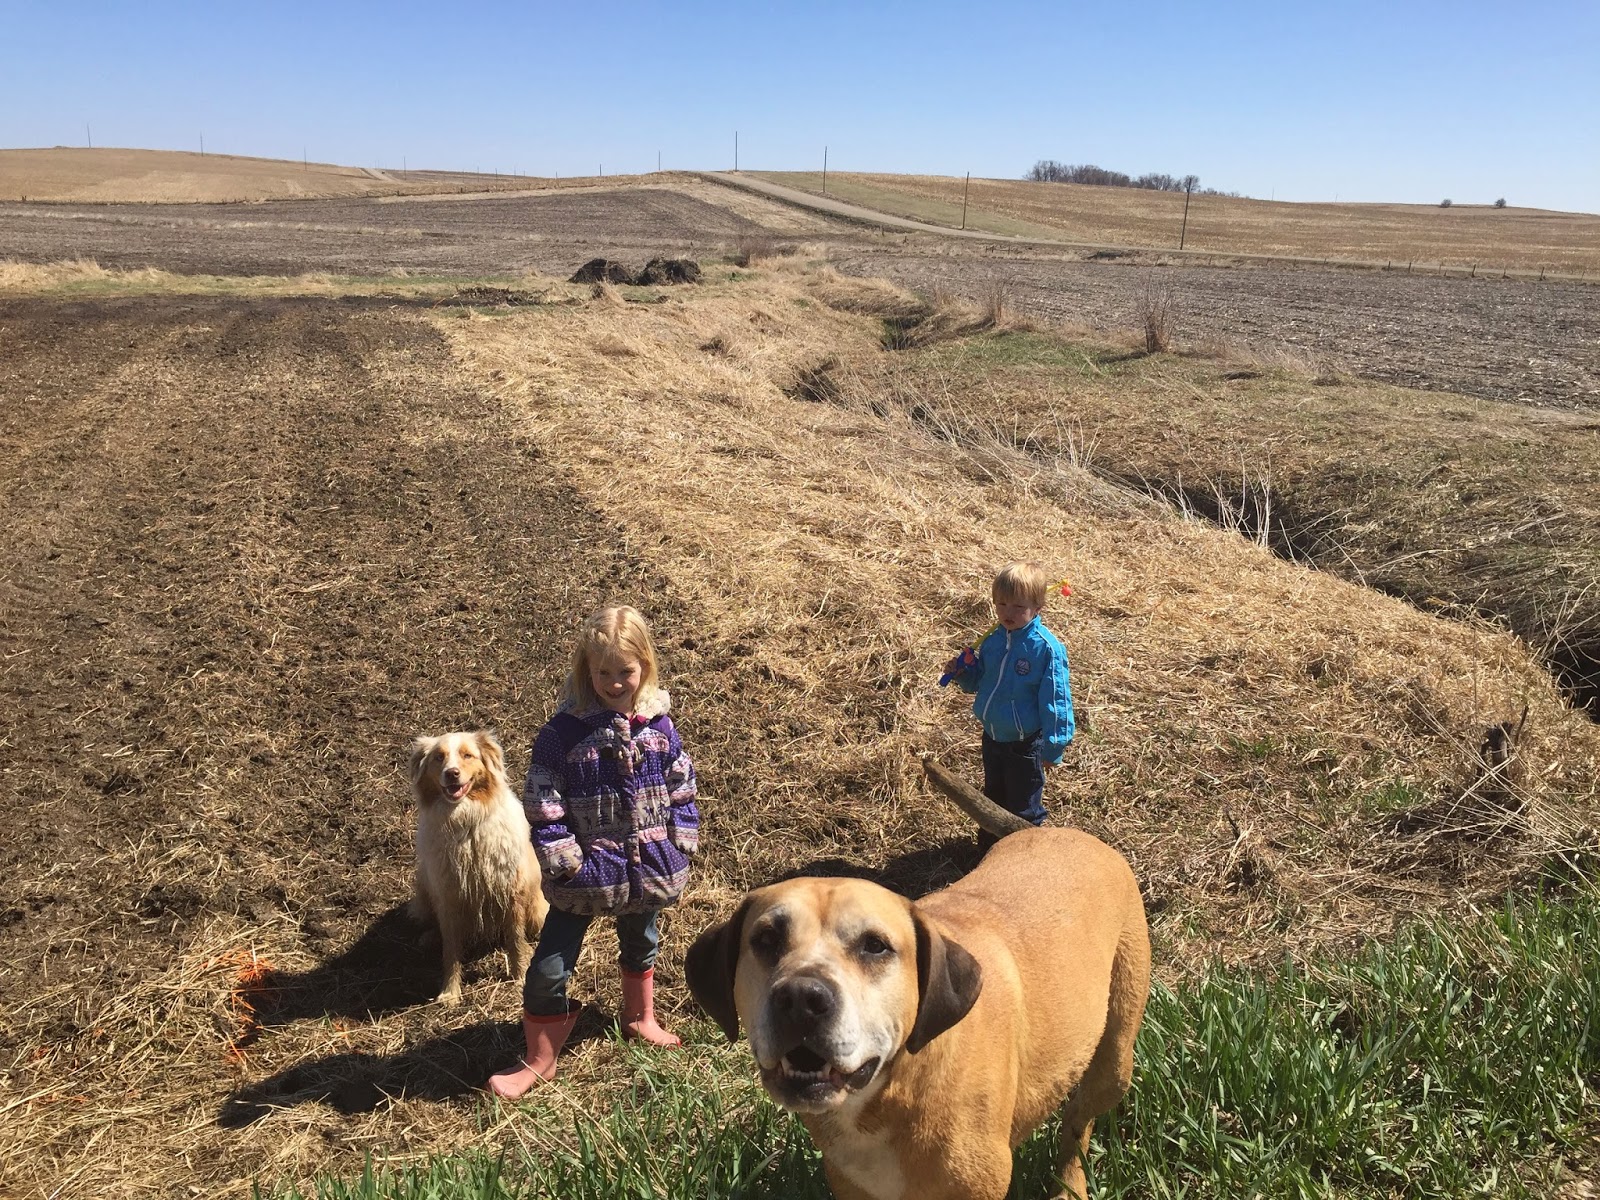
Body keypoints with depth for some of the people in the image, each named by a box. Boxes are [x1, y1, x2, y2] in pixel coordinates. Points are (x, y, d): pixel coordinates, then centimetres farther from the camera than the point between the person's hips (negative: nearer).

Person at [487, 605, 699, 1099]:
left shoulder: (658, 725, -6)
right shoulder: (563, 733, -17)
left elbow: (680, 788, 3)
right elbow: (543, 805, -14)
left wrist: (681, 843, -1)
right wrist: (564, 860, -17)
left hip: (648, 868, 3)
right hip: (586, 872, -3)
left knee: (641, 946, 27)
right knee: (549, 970, 0)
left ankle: (639, 1019, 53)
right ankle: (539, 1061, 20)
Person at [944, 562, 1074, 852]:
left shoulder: (1047, 648, -23)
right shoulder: (992, 640, -2)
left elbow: (1055, 700, -19)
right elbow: (979, 681, 13)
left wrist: (1053, 747, -17)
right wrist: (962, 674, -8)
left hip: (1024, 744, -6)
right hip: (992, 737, 7)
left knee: (1023, 807, 11)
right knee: (993, 797, 27)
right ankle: (989, 844, 47)